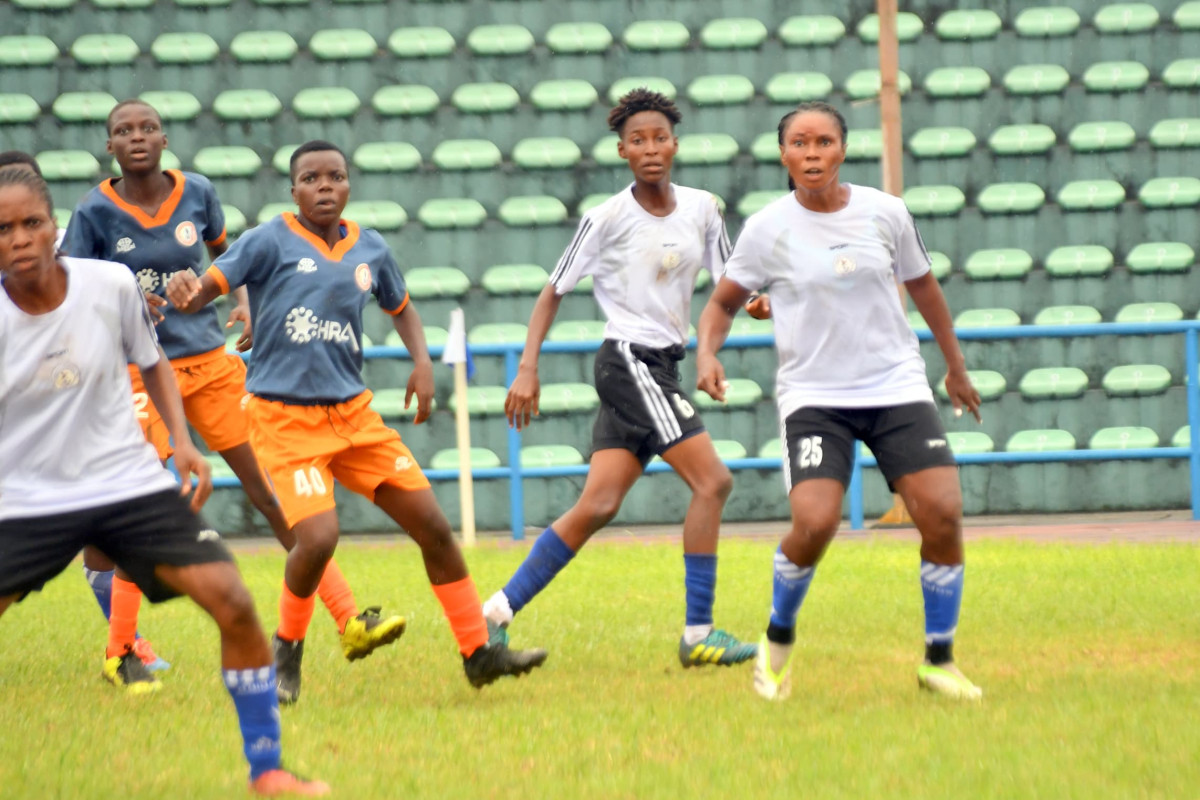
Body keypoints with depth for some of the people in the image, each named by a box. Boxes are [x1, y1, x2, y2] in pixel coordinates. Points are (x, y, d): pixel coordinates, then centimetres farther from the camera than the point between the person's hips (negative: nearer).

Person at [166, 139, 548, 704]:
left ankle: (478, 654, 15)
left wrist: (422, 361, 9)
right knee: (318, 538, -22)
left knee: (432, 525, 2)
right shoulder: (270, 242, -6)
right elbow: (207, 288, -14)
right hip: (284, 419, -5)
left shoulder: (369, 250, 9)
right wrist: (185, 293, -38)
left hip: (353, 414, 5)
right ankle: (286, 651, 6)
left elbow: (400, 307, 27)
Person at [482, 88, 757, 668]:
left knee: (597, 506, 1)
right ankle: (698, 634, -11)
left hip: (662, 368, 6)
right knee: (712, 481, -15)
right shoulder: (607, 218, -7)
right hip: (629, 359, -6)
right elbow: (554, 292, -1)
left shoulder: (702, 209, 8)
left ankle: (499, 611, 7)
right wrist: (528, 369, -9)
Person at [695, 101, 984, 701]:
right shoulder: (768, 229, -4)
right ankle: (778, 640, 8)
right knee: (814, 522, -21)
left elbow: (922, 285, 17)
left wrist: (955, 366, 25)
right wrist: (706, 355, -12)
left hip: (897, 386, 2)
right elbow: (723, 301, 8)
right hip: (813, 395, -2)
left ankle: (939, 661, 5)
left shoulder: (885, 214, 1)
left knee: (943, 512, -12)